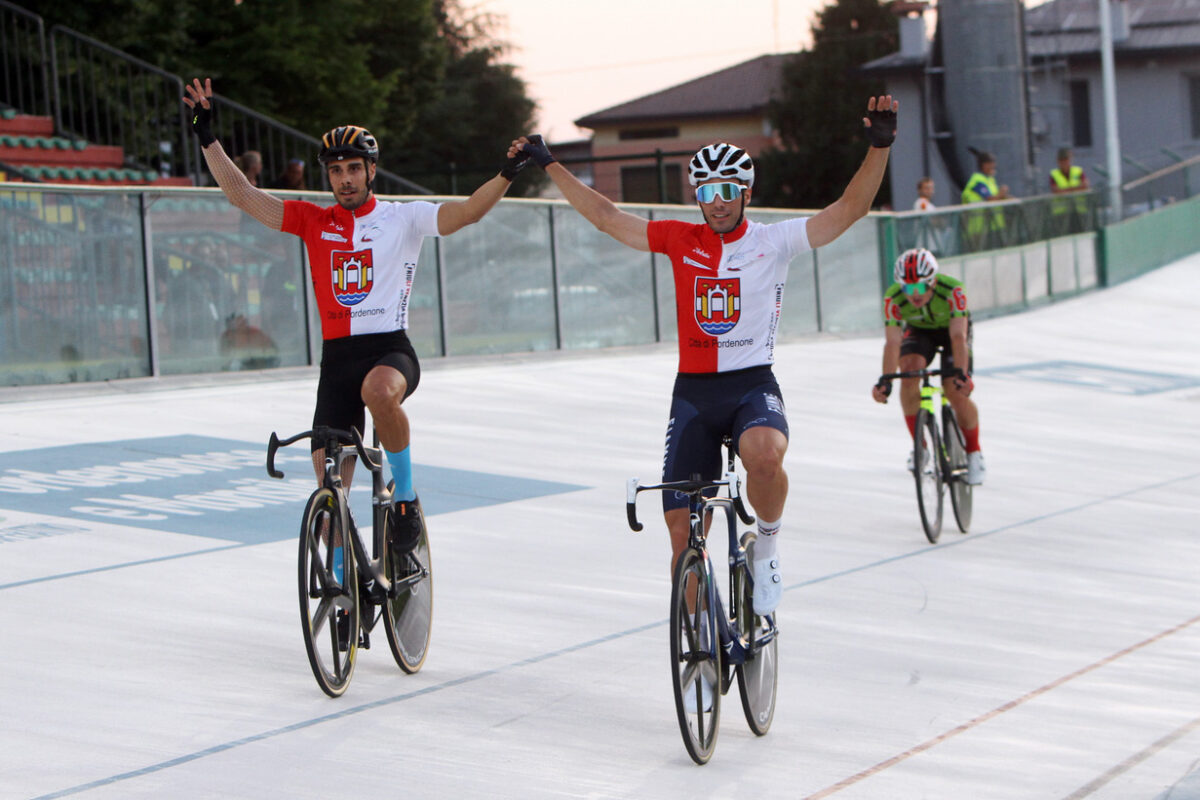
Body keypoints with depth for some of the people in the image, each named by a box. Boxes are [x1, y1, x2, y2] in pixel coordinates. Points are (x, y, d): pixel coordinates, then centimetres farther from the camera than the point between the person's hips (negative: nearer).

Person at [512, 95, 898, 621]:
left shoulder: (773, 242, 0)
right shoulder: (679, 241, 7)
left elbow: (850, 208, -9)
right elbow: (605, 216, 13)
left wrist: (879, 147, -21)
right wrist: (549, 165, 14)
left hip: (753, 386, -3)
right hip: (692, 393, 3)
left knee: (764, 455, -38)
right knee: (683, 531, 0)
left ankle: (767, 547, -8)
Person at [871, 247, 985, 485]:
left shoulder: (953, 291, -37)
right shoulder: (893, 298, -31)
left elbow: (958, 337, -42)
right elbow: (892, 342, -37)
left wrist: (961, 373, -55)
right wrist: (885, 380, -51)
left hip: (951, 329, -2)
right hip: (918, 331, 2)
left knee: (956, 390, -19)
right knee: (909, 367, -29)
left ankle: (974, 452, 5)